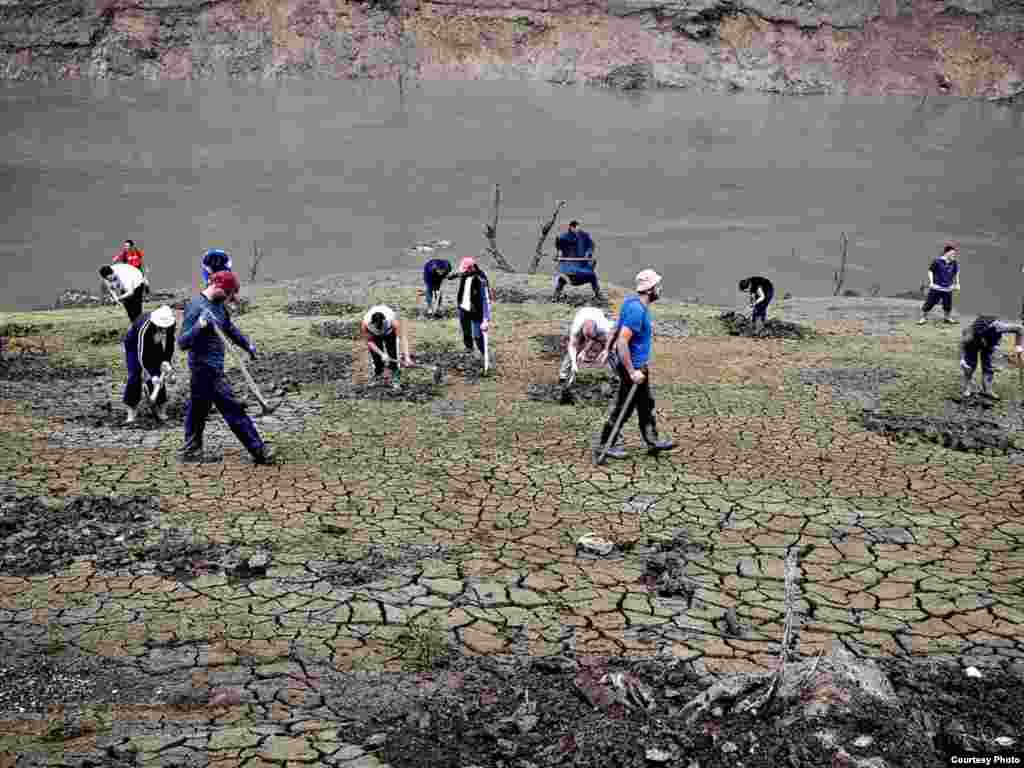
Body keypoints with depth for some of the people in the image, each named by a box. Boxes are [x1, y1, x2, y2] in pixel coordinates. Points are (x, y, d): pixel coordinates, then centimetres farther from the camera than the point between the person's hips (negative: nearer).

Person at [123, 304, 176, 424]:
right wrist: (151, 376, -39)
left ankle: (161, 410, 2)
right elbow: (142, 355, -38)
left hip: (154, 345, 4)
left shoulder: (170, 323, -27)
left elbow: (170, 343, -10)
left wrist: (166, 361, -22)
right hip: (135, 343, -4)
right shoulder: (144, 327, -41)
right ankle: (131, 411, -5)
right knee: (134, 376, -12)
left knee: (158, 376, -6)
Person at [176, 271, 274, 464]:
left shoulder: (219, 305, 9)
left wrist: (247, 345, 24)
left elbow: (230, 328, 27)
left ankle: (191, 451, 26)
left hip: (214, 367, 9)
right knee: (233, 409, -6)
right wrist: (200, 325, -35)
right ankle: (258, 450, -2)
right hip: (206, 368, -9)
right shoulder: (195, 307, -18)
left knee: (198, 408, 16)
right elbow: (182, 342, -22)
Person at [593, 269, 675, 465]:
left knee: (646, 404, 20)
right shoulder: (636, 310, -25)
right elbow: (622, 342, -30)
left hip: (638, 364, 10)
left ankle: (652, 441, 32)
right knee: (623, 407, 1)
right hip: (633, 365, -10)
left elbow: (618, 331, 18)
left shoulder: (639, 304, 6)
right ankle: (605, 445, 12)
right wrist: (632, 372, -29)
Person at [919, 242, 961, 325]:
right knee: (929, 302, 0)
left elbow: (956, 273, 16)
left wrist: (957, 283, 15)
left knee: (948, 304, 12)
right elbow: (930, 271, -6)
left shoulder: (954, 263, 0)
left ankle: (947, 317, 35)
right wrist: (931, 282, -11)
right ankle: (923, 318, 15)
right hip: (936, 287, -4)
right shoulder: (938, 261, -14)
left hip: (948, 288, 4)